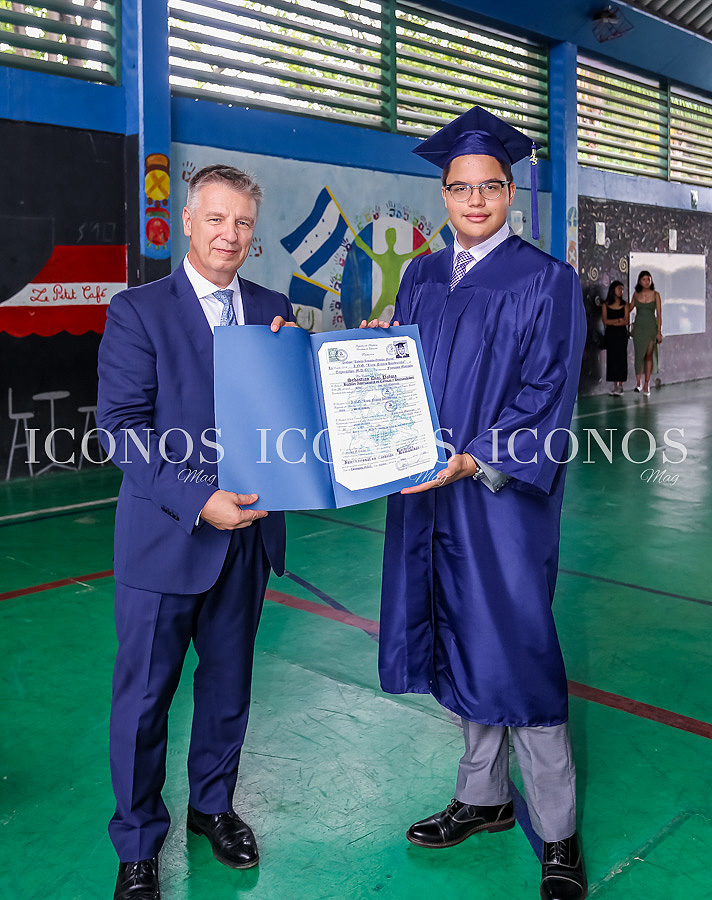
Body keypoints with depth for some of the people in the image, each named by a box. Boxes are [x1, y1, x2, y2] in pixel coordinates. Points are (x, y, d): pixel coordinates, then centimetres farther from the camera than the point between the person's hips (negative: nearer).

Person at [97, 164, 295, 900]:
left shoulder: (274, 310, 6)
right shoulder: (138, 311, -7)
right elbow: (123, 428, -14)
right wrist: (198, 500, -23)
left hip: (247, 529, 4)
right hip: (164, 535, -4)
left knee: (228, 683, 20)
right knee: (144, 695, 9)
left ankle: (213, 805, 43)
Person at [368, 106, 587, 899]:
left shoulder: (546, 283, -4)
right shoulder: (420, 278, 12)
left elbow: (545, 399, -11)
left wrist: (475, 461, -21)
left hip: (504, 498, -5)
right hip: (432, 494, 5)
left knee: (515, 654, -2)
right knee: (465, 649, 14)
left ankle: (557, 836, 15)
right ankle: (483, 798, 32)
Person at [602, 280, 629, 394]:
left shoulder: (624, 305, 3)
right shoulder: (606, 305, 3)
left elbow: (626, 321, -5)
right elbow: (605, 321, -4)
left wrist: (612, 323, -11)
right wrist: (618, 320, -11)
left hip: (621, 334, 0)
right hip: (610, 334, 1)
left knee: (621, 358, -2)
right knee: (611, 358, 0)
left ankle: (620, 385, 1)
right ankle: (614, 385, 5)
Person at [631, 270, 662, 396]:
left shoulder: (655, 295, -1)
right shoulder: (636, 294, 5)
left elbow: (659, 314, -1)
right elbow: (630, 308, 21)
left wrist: (659, 332, -5)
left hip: (651, 327, -1)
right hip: (638, 327, 1)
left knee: (649, 355, -1)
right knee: (639, 354, -5)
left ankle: (646, 383, 4)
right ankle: (638, 383, 0)